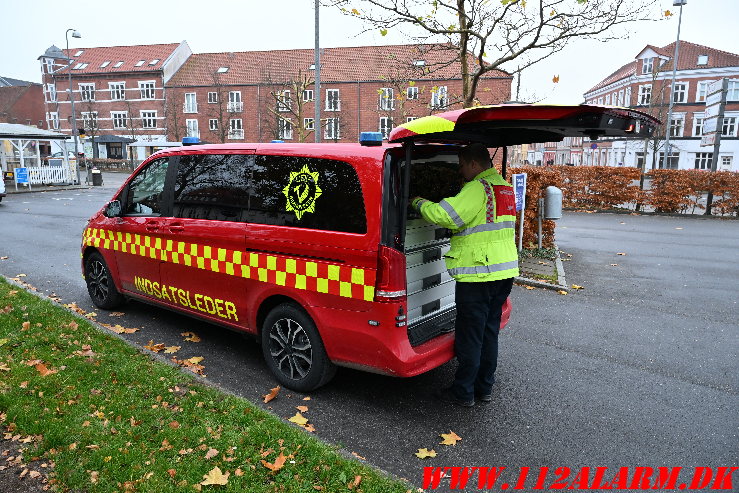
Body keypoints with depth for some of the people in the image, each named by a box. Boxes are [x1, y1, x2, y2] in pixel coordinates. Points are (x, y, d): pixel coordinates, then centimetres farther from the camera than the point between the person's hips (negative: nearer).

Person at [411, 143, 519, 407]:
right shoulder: (505, 188, 15)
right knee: (489, 331, 17)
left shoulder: (478, 189, -15)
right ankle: (485, 388, 28)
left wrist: (418, 202, -8)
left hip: (477, 274, -9)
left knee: (469, 335, 2)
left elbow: (445, 215, -24)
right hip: (504, 271, 9)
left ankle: (463, 392, 15)